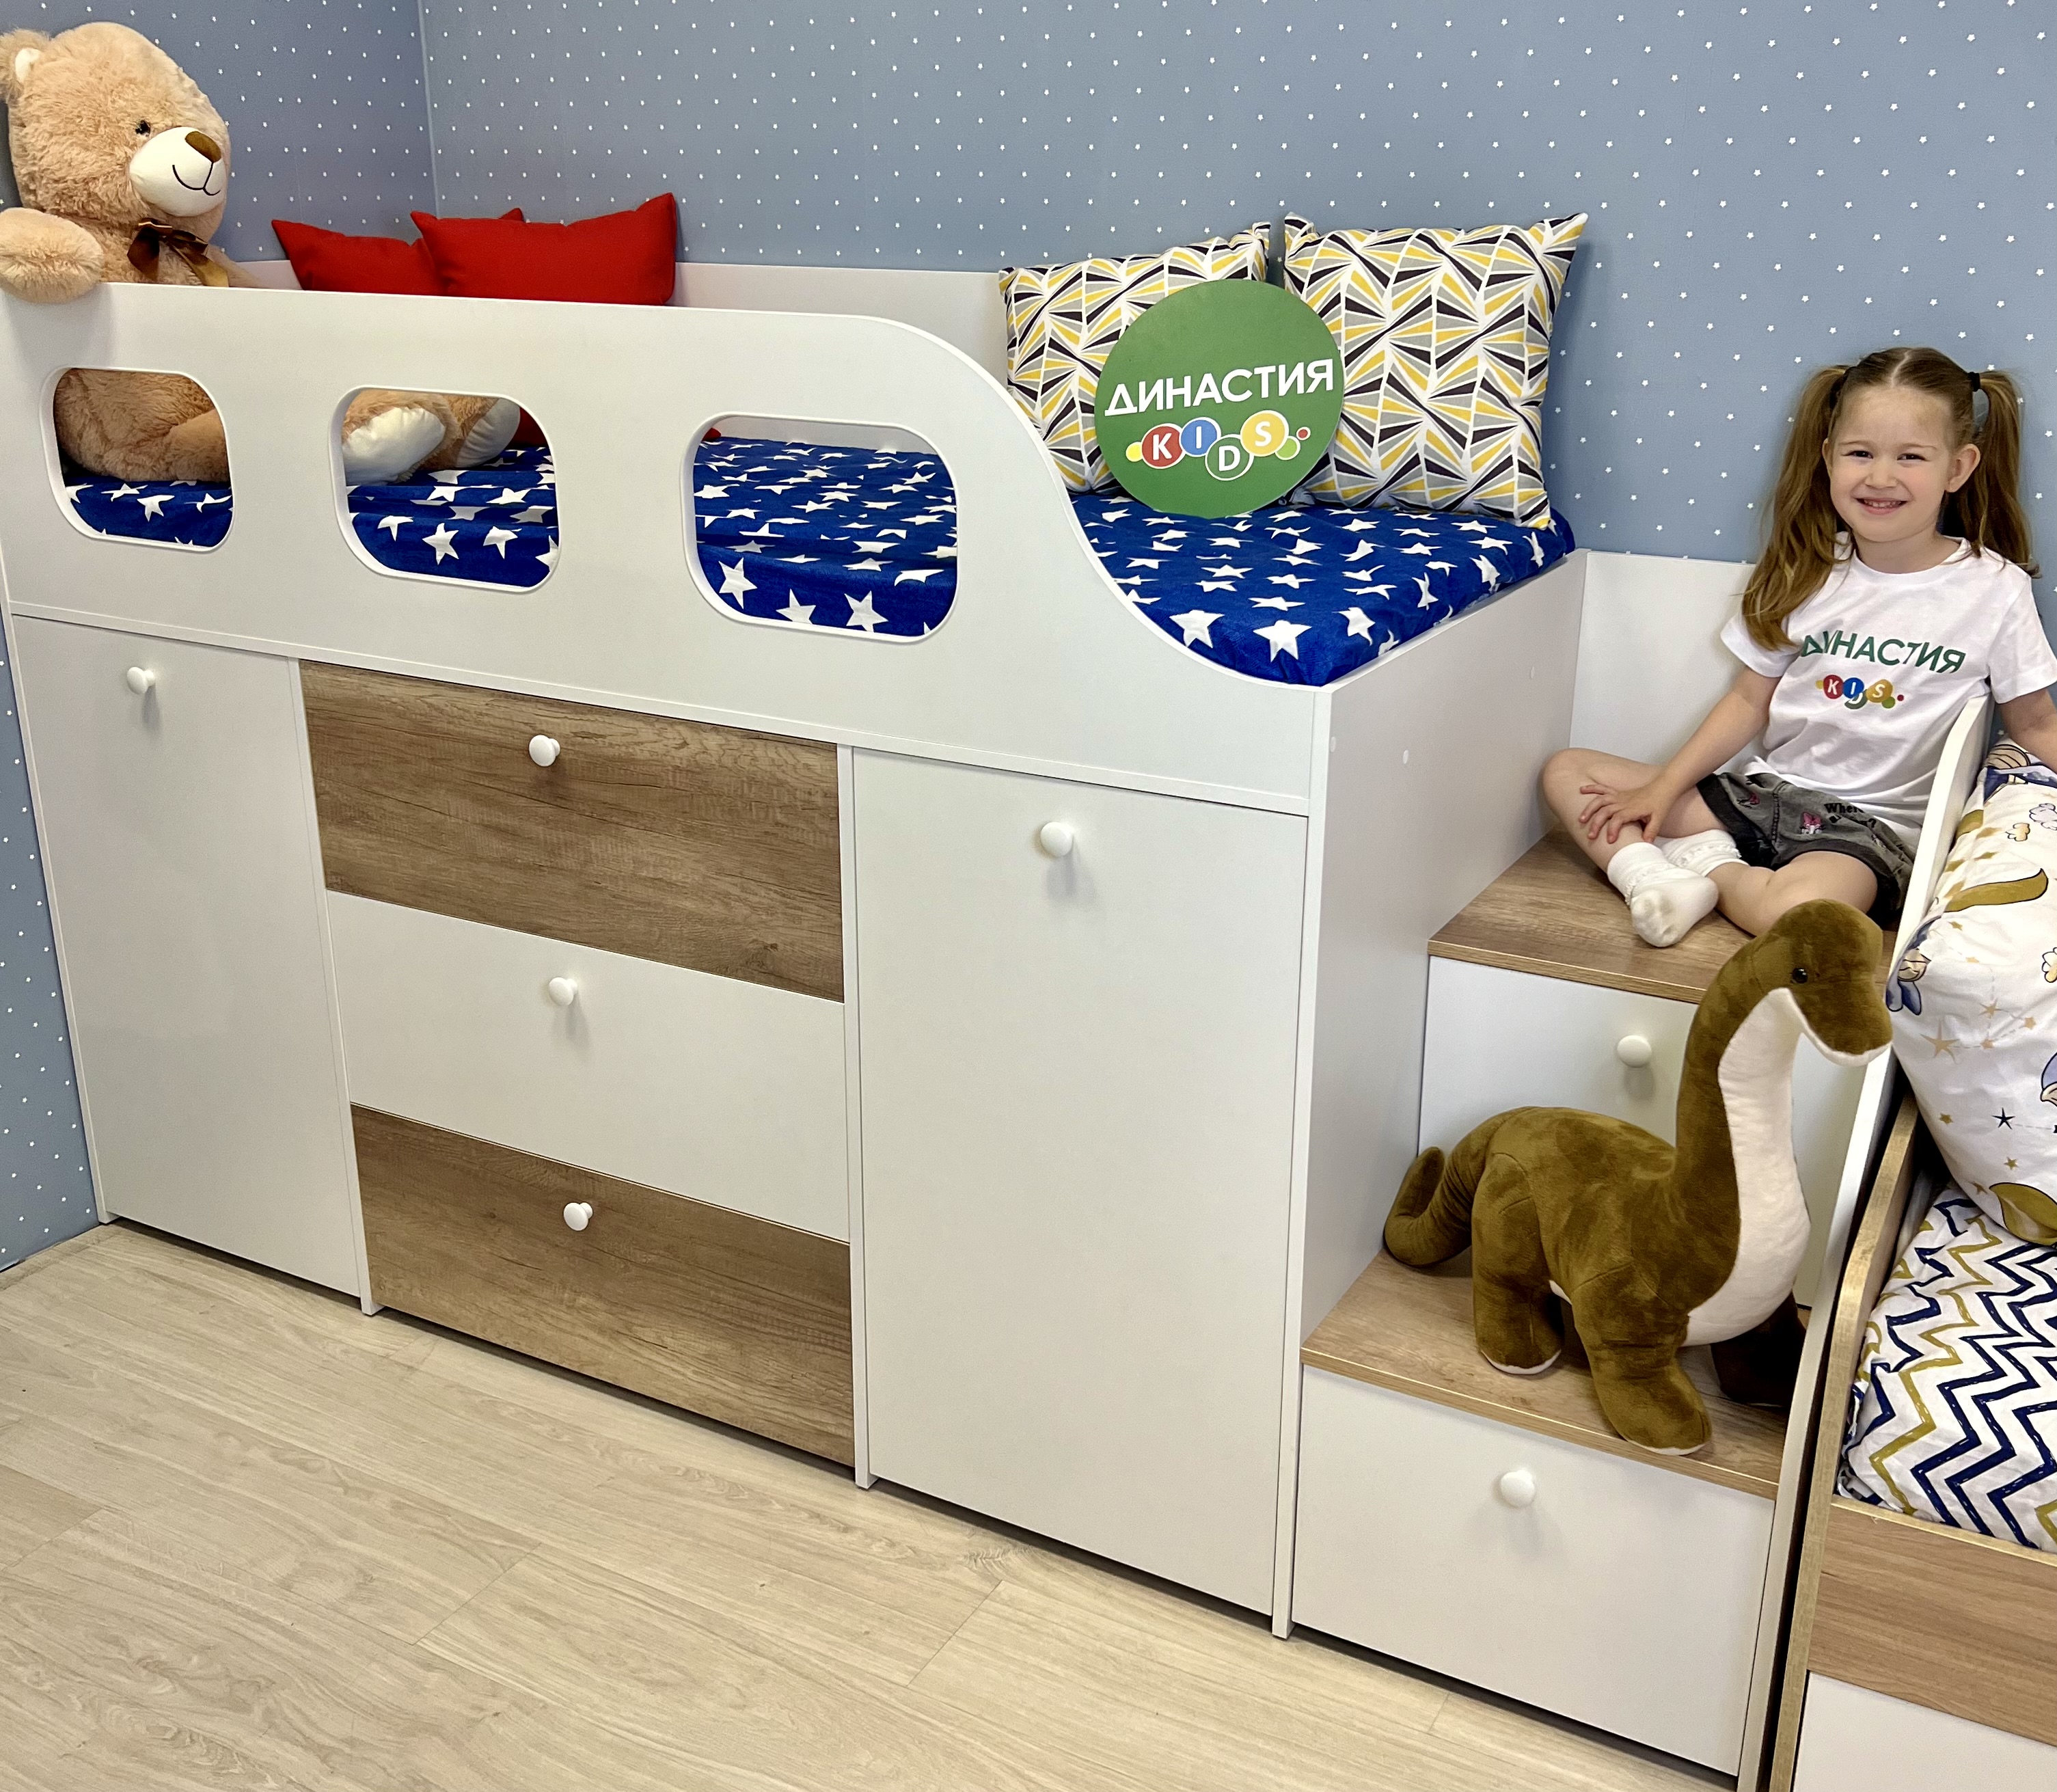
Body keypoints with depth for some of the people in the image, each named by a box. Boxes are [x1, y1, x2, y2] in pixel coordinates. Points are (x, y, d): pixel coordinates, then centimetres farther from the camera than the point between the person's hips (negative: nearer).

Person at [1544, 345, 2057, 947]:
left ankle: (1705, 865, -8)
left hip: (1873, 824, -4)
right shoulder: (1807, 571, 4)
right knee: (1567, 772, -3)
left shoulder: (1994, 588, -5)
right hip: (1765, 791, 4)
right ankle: (1651, 874, -22)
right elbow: (1749, 700, 8)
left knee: (1795, 911, -39)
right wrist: (1663, 789, 0)